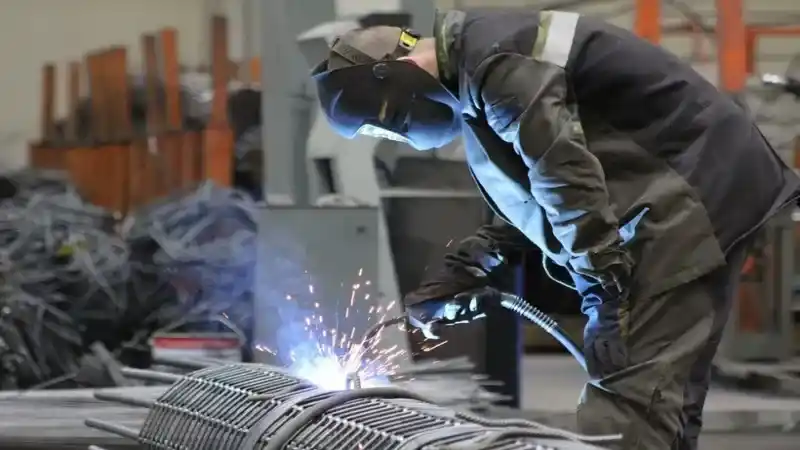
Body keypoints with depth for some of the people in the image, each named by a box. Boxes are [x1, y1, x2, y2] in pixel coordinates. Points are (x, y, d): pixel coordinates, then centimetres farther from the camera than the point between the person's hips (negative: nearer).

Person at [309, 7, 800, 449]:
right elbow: (543, 190, 24)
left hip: (690, 197, -11)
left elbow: (568, 179, -23)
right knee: (661, 399, 9)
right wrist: (473, 263, 16)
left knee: (630, 400, -19)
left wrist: (603, 300, -22)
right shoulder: (470, 70, 17)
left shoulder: (489, 60, -16)